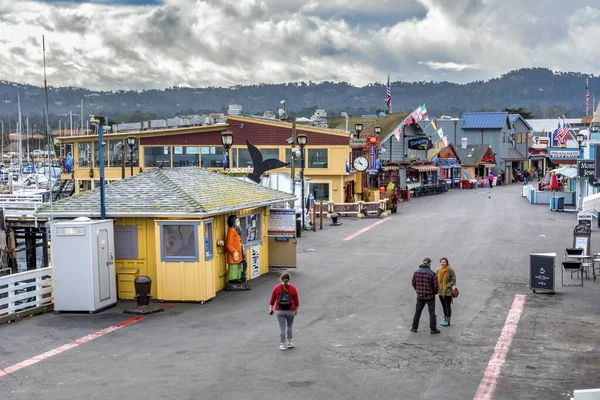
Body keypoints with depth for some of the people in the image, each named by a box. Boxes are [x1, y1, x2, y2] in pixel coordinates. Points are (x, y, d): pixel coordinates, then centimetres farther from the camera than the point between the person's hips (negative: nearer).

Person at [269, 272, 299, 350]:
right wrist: (296, 310, 15)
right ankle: (289, 343, 21)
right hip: (290, 311, 0)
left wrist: (271, 308, 14)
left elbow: (272, 300, 2)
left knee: (282, 328, 4)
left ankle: (283, 345, 6)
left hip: (280, 311, 0)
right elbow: (296, 301, 1)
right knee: (289, 326, 19)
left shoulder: (276, 288, -4)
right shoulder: (293, 288, -5)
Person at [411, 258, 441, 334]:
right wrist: (435, 292, 7)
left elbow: (413, 283, 4)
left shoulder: (416, 272, -4)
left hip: (420, 296, 3)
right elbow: (436, 285, -14)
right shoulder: (432, 273, -17)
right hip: (430, 296, -3)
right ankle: (433, 329, 9)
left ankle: (414, 328, 18)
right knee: (432, 313, 6)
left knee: (417, 312, 14)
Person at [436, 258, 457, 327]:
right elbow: (436, 280, 14)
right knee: (444, 306, 14)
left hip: (447, 292, -5)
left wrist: (447, 286, -17)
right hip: (440, 292, 5)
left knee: (448, 306, 2)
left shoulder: (450, 270, -10)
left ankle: (448, 321, 8)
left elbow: (454, 280, -8)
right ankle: (445, 319, 25)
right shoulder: (438, 270, 5)